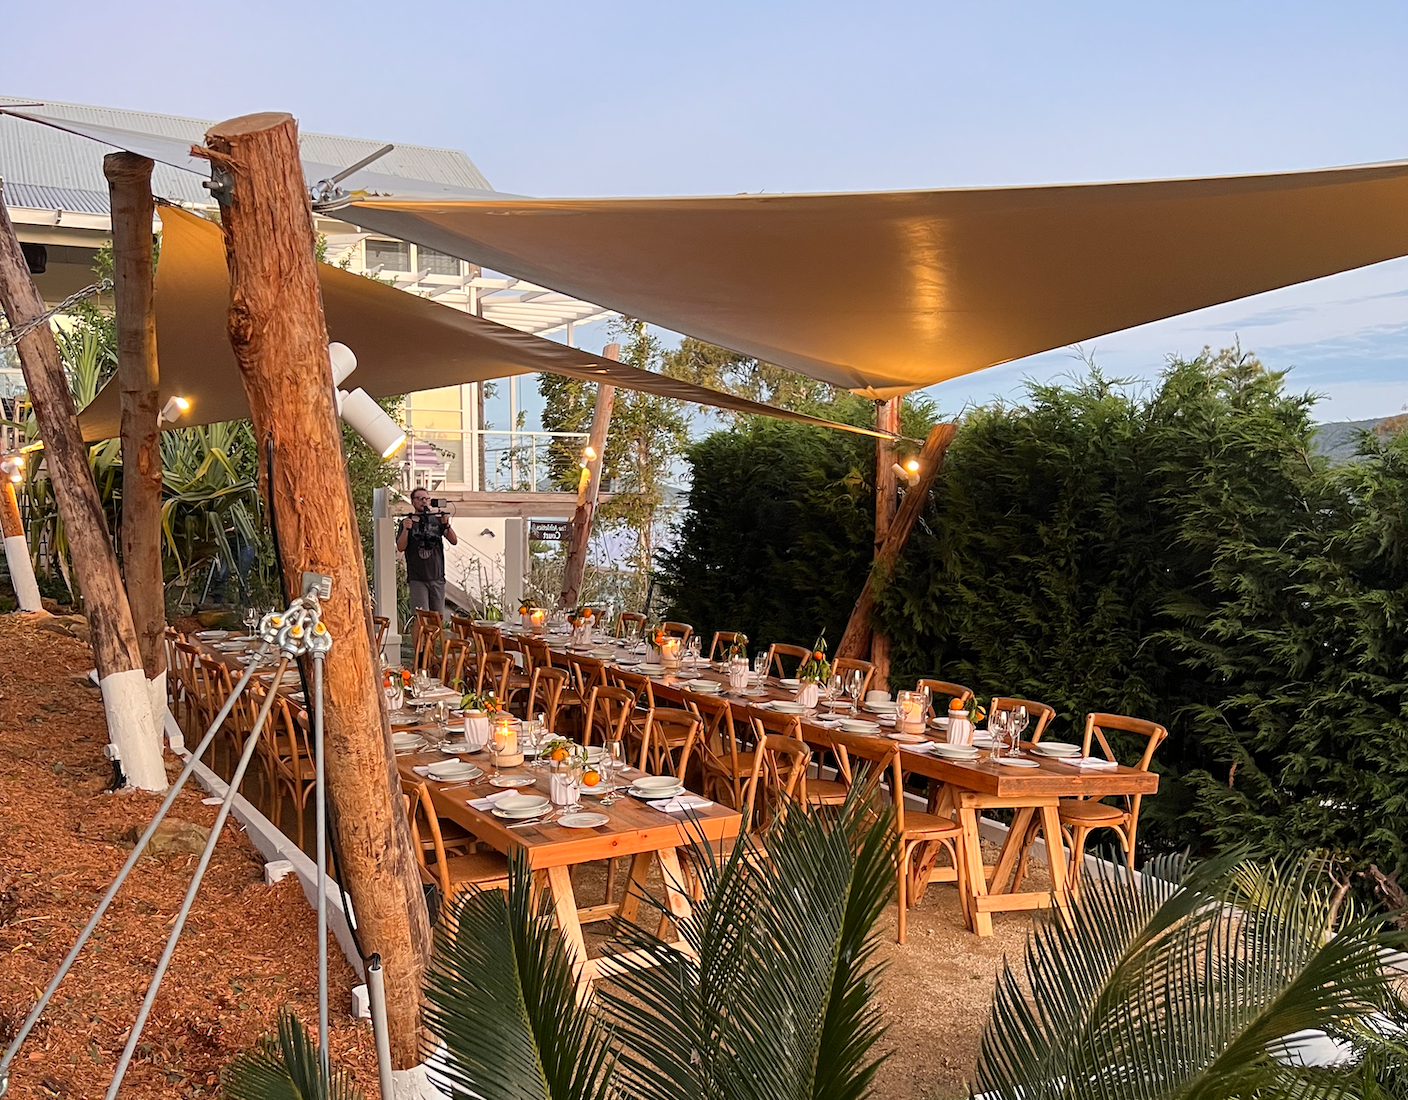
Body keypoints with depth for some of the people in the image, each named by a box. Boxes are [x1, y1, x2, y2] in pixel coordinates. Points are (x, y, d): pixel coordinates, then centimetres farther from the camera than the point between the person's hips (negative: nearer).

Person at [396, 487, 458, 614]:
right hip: (417, 579, -2)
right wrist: (406, 529, -19)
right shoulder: (408, 522, 5)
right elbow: (400, 548, -4)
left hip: (437, 577, 2)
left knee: (439, 616, 7)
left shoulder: (438, 519, 9)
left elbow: (454, 541, 3)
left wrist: (447, 525, -14)